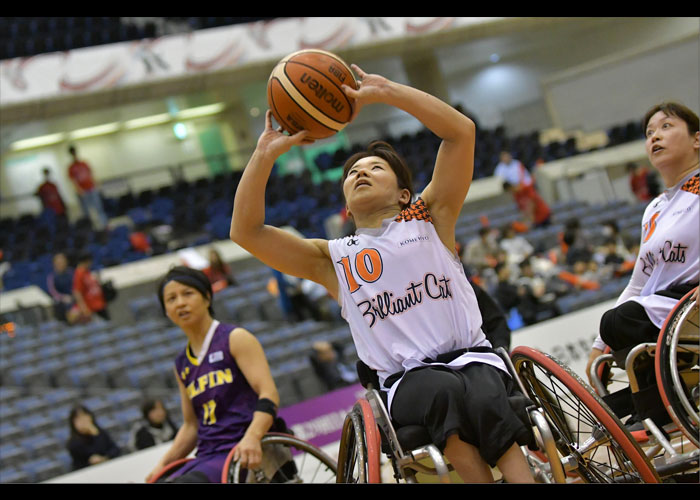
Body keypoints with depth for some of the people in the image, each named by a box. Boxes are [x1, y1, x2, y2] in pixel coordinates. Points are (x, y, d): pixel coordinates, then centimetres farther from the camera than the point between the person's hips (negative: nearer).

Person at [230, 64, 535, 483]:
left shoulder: (429, 219, 14)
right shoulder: (333, 259, 16)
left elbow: (461, 131, 4)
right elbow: (246, 232, 7)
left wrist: (385, 91, -1)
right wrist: (265, 154, 1)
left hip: (471, 357, 0)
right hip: (407, 381, 0)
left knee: (483, 398, -35)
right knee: (443, 391, -36)